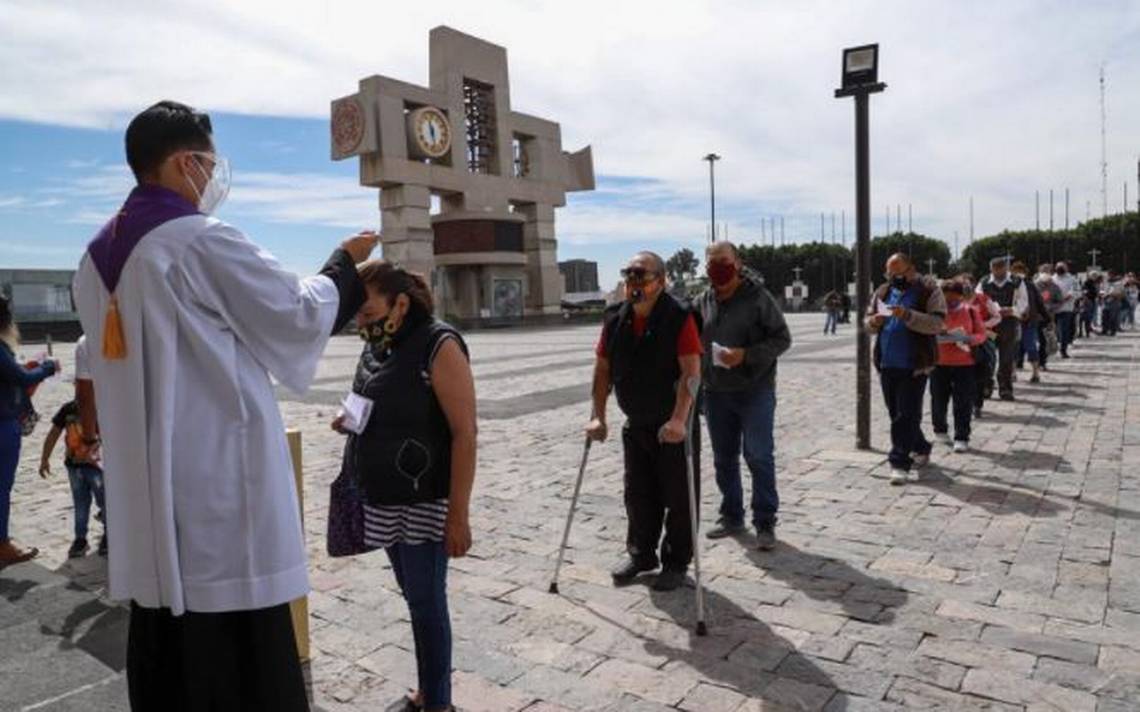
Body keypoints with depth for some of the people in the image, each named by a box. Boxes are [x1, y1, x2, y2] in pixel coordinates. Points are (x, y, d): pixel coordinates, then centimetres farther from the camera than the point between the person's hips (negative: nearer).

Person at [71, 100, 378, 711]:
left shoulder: (97, 258, 12)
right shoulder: (203, 241, -13)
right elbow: (299, 315, -6)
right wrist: (346, 262, 9)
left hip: (144, 485, 8)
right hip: (218, 480, -8)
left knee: (163, 645, 16)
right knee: (239, 650, 2)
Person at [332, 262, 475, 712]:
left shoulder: (439, 345, -15)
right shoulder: (375, 345, 7)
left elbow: (464, 433, -17)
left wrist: (458, 514, -19)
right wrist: (353, 422, 4)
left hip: (424, 502, -7)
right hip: (385, 499, 7)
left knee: (426, 602, 2)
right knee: (415, 599, 17)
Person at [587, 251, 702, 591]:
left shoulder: (680, 316, -18)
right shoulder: (615, 318, -1)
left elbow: (691, 372, -24)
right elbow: (602, 369, 3)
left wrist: (678, 420, -33)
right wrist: (598, 417, -2)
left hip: (674, 426, -5)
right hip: (635, 425, 5)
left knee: (678, 497, 6)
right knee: (638, 495, 16)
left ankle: (676, 563, 23)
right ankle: (641, 554, 34)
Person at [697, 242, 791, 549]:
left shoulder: (758, 298, -6)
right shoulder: (703, 303, 8)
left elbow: (782, 338, -7)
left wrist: (746, 355, -19)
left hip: (755, 391, -5)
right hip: (716, 393, 5)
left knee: (759, 457, -3)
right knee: (724, 458, 13)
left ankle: (765, 523, 8)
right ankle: (731, 517, 27)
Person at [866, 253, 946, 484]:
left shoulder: (928, 290, -4)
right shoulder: (883, 291, 13)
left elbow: (937, 324, -14)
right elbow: (868, 319, 19)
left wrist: (907, 315, -26)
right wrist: (874, 322, -5)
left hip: (914, 365, -6)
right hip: (887, 364, 6)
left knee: (906, 416, -7)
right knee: (896, 413, 15)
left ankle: (900, 463, -2)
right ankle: (920, 449, 34)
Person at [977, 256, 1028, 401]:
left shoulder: (1017, 283, 3)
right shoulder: (983, 284, 6)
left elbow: (1023, 303, -1)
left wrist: (1011, 310, -20)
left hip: (1009, 325, -1)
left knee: (1007, 359, 1)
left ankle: (1005, 389, 9)